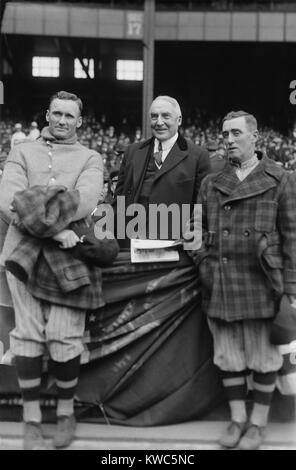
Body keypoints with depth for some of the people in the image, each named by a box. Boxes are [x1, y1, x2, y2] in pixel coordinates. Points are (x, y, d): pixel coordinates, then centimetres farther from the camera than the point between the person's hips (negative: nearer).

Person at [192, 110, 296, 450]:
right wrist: (205, 266, 3)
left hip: (260, 285, -3)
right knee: (228, 355, 11)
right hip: (220, 287, 4)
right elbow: (198, 231, 15)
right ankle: (237, 418, 26)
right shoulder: (210, 184, 11)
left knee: (262, 355, 6)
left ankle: (258, 422, 22)